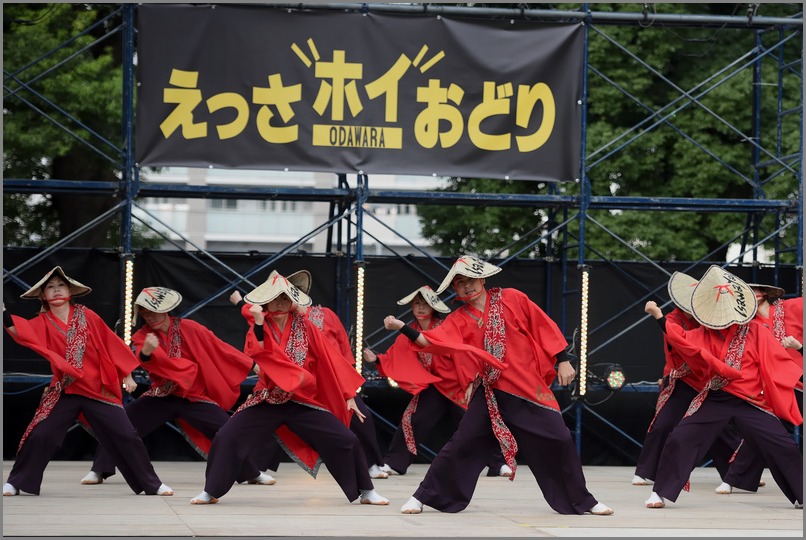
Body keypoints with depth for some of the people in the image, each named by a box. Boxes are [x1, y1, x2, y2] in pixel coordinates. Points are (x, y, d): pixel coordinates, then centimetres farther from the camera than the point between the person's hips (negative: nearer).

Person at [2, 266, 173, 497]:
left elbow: (110, 344, 6)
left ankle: (152, 484, 10)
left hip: (98, 389, 0)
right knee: (39, 436, -8)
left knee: (125, 436, -2)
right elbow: (20, 331, -22)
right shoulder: (42, 323, 0)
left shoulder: (87, 316, 0)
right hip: (63, 391, 0)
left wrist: (126, 374, 6)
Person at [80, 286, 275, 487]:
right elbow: (144, 361, -26)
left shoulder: (188, 328, -9)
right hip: (160, 397, 1)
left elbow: (219, 348, -3)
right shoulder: (142, 336, -5)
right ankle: (99, 471, -1)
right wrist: (146, 352, -51)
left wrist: (251, 364, -1)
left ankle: (252, 474, 11)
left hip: (193, 397, -1)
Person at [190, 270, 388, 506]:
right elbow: (255, 352, -21)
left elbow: (330, 361, -2)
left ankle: (367, 493, 10)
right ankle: (210, 492, 6)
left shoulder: (305, 327, -2)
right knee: (226, 438, -12)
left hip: (303, 401, 0)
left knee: (346, 440, -8)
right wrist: (258, 322, -30)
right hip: (267, 401, 0)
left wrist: (348, 395, -3)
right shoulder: (261, 326, -1)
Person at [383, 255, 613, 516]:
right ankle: (423, 496, 6)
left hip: (530, 387, -1)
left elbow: (544, 327, 2)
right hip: (491, 392, 1)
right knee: (462, 443, -5)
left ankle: (582, 502, 14)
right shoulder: (459, 319, 3)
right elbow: (433, 341, -12)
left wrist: (563, 361, -2)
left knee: (559, 441, -3)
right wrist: (402, 327, -24)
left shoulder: (511, 299, -1)